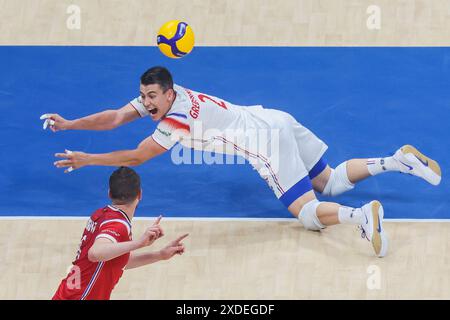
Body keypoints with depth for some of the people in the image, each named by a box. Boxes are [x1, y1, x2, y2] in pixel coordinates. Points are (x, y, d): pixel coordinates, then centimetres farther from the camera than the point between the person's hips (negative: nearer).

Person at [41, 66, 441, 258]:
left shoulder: (176, 121, -17)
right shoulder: (160, 95, 6)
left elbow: (135, 157, -9)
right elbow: (114, 118, 11)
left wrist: (86, 160, -2)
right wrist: (69, 124, 9)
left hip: (268, 142, -9)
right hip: (275, 120, 9)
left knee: (310, 215, -13)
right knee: (330, 183, 17)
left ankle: (363, 215, -38)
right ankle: (399, 159, 5)